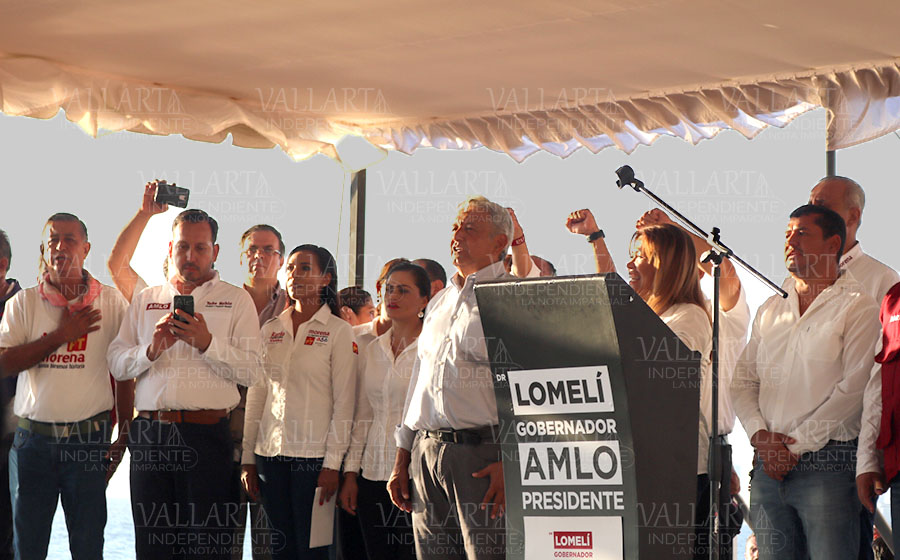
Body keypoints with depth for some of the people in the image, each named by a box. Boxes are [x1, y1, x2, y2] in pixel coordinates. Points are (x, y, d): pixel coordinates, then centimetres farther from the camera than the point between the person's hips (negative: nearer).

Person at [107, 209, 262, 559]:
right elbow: (117, 363, 10)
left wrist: (207, 343, -14)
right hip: (148, 435, 3)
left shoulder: (236, 300, 8)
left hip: (206, 435, -3)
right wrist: (152, 349, -7)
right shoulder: (145, 300, 18)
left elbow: (249, 372, -1)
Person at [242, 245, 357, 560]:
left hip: (313, 455, -4)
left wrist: (333, 463, -11)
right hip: (271, 452, 4)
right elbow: (255, 397, 13)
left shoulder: (339, 332, -1)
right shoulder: (270, 330, 12)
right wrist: (248, 458, 9)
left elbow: (344, 402, -5)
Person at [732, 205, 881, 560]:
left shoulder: (857, 308, -2)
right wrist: (760, 434, -4)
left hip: (827, 463, -6)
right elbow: (743, 381, 15)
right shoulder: (770, 311, 18)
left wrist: (796, 444, -12)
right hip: (768, 465, 6)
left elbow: (853, 388, -11)